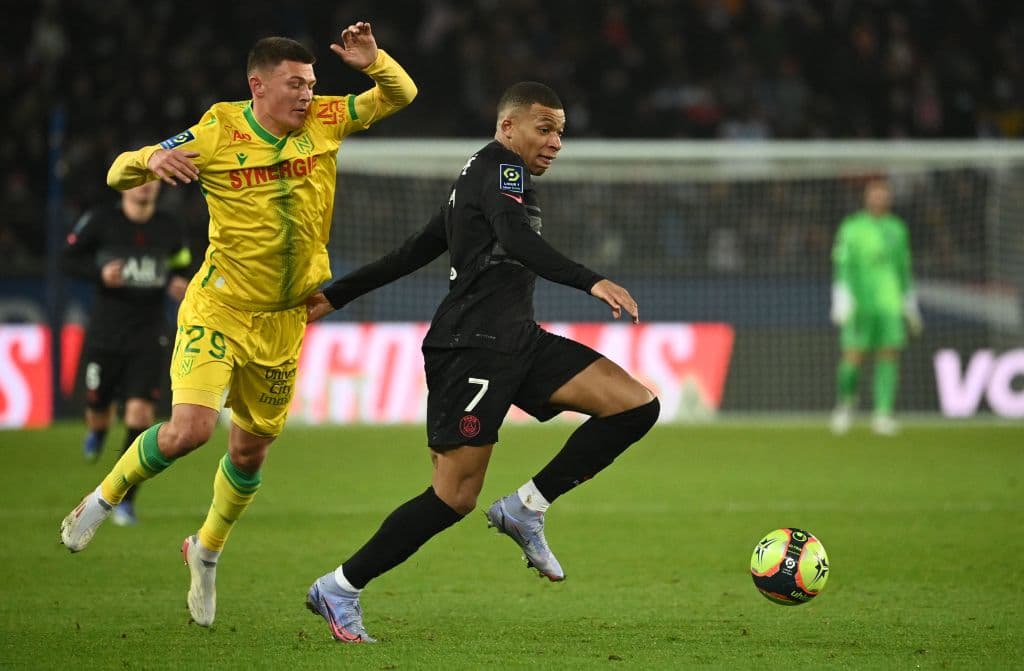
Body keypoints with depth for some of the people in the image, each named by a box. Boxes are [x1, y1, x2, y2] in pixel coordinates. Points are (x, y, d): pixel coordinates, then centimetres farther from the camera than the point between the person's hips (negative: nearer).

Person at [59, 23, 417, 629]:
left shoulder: (324, 122, -3)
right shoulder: (217, 133, -11)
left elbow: (401, 95, 3)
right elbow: (119, 175, -5)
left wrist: (373, 61, -18)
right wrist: (151, 160, -29)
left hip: (284, 321, 4)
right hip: (219, 307, -4)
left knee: (252, 449, 13)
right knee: (191, 428, -22)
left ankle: (207, 551, 38)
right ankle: (106, 497, 5)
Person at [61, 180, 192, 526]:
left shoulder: (171, 228, 4)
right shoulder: (99, 221, -4)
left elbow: (181, 267, 18)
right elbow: (69, 259, 1)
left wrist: (178, 284, -5)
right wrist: (101, 273, -17)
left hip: (149, 338, 1)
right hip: (105, 335, -1)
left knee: (140, 413, -13)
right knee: (98, 414, 7)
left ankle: (125, 500, -3)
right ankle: (96, 431, 50)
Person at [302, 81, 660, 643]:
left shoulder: (478, 178, 24)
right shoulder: (502, 166, -5)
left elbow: (412, 252, 26)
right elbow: (516, 239, -25)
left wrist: (335, 296, 30)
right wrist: (591, 282, -35)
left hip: (515, 344, 10)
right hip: (473, 347, -10)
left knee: (636, 406, -5)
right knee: (455, 497, -11)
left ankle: (524, 509, 0)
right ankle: (338, 590, 2)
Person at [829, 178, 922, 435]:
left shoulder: (897, 228, 15)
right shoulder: (851, 228, 1)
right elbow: (842, 266, -5)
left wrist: (911, 308, 21)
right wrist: (842, 303, -15)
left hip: (890, 305, 4)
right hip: (860, 304, -4)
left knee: (889, 356, -6)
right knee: (853, 356, -7)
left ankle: (883, 414, -6)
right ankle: (846, 400, 20)